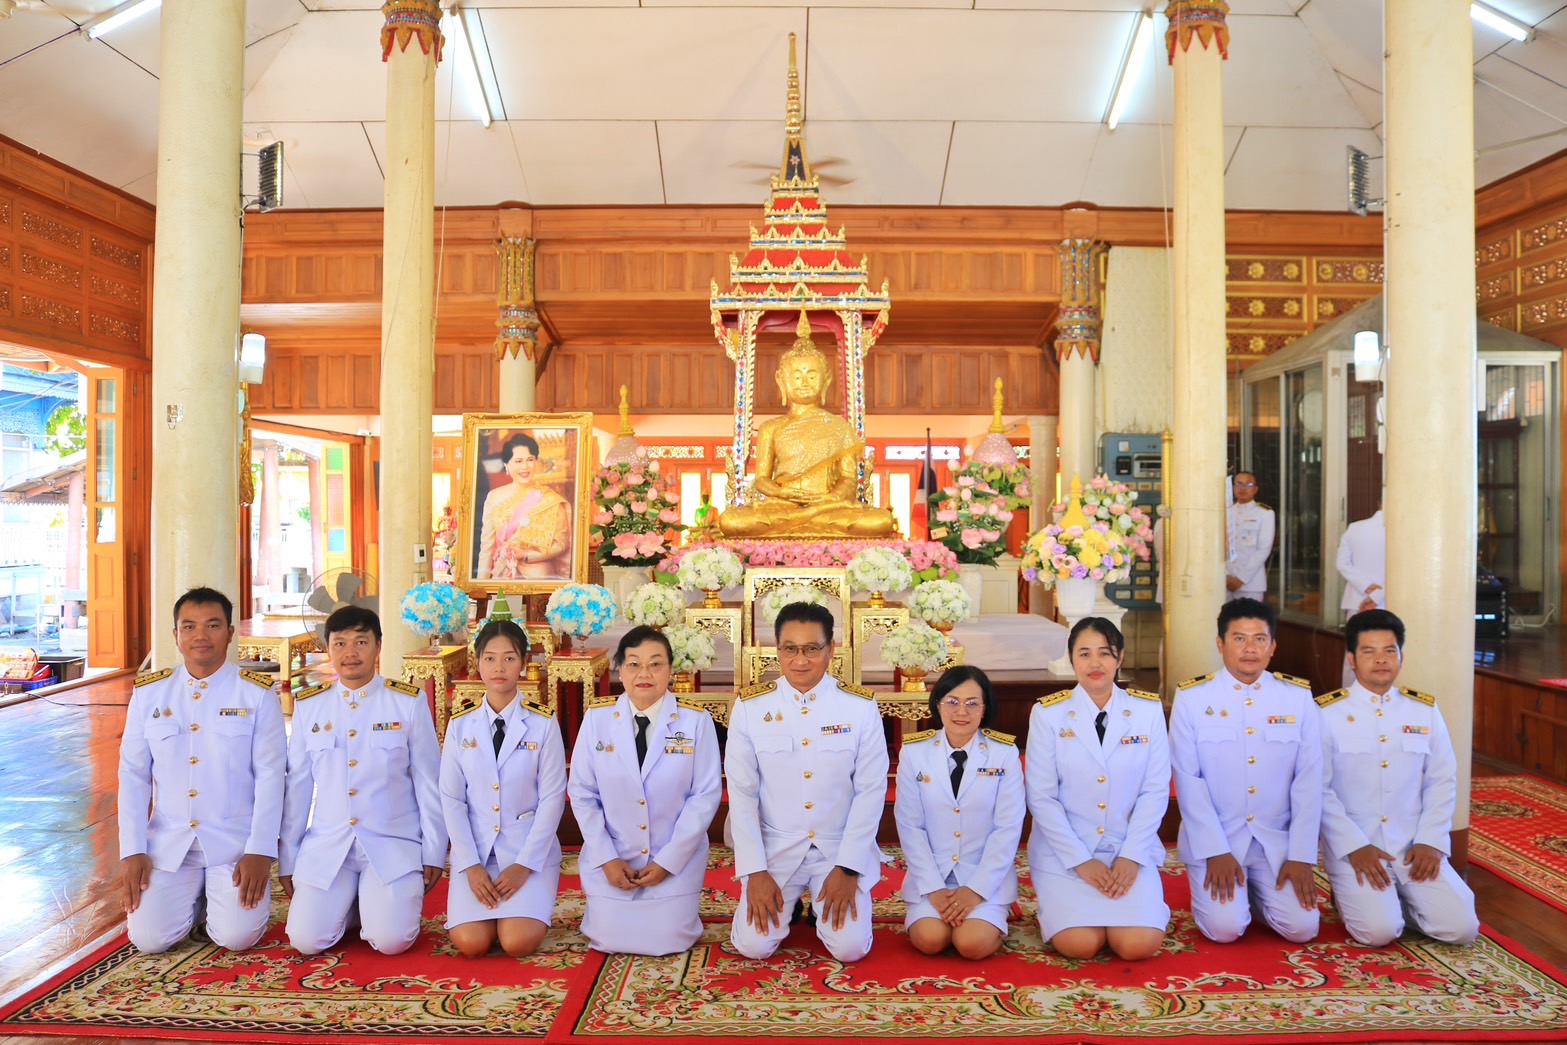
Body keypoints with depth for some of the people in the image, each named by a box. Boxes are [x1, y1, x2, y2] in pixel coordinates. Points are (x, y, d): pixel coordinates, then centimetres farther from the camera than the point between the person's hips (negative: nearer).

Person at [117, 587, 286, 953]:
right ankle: (195, 894, 23)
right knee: (148, 938, -8)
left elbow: (270, 775, -7)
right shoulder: (148, 693, 3)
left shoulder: (257, 694, -6)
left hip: (236, 840, -2)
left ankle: (222, 892, 20)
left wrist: (260, 851, -13)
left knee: (237, 936, -14)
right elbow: (133, 775, 5)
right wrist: (133, 852, -2)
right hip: (168, 842, 3)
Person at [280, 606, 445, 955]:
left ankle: (376, 900, 16)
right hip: (326, 844, 3)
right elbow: (298, 785, 9)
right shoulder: (308, 705, 4)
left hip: (393, 843, -2)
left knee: (391, 941, -17)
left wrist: (433, 853, 0)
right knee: (306, 941, -12)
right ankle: (348, 901, 19)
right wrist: (287, 859, 11)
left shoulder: (409, 702, -4)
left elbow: (428, 781, -1)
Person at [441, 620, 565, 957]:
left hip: (531, 849, -2)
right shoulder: (460, 724, 1)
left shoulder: (543, 723, -6)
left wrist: (524, 865, -12)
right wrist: (471, 865, -8)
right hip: (475, 850, 2)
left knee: (518, 943, -18)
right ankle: (484, 898, 16)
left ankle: (525, 906, 14)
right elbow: (451, 799, 1)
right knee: (472, 943, -15)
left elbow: (552, 798, -6)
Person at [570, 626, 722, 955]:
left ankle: (675, 910, 29)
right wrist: (606, 859, -9)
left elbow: (706, 795, -9)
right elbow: (583, 794, -2)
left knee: (667, 941, -5)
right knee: (611, 941, 0)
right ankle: (602, 907, 33)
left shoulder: (696, 720, -11)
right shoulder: (597, 718, -7)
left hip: (676, 858, -1)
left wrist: (668, 860, -12)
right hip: (612, 857, 1)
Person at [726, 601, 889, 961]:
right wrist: (755, 871, -10)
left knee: (850, 947, -13)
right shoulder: (750, 706, -8)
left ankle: (826, 899, 20)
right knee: (754, 945, -11)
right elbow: (741, 793, -5)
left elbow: (871, 790, -8)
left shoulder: (861, 707, -9)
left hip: (841, 847, 0)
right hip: (775, 847, 1)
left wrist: (846, 868, -12)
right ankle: (787, 901, 21)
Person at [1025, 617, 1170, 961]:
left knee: (1140, 945, -17)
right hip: (1064, 851, -1)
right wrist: (1081, 861, -12)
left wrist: (1132, 856, -10)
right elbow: (1041, 797, -7)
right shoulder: (1047, 713, -6)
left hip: (1130, 848, 2)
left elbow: (1156, 790, -1)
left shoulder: (1148, 710, -1)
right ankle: (1061, 903, 15)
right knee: (1079, 944, -18)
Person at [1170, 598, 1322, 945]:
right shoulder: (1192, 698, -8)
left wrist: (1301, 855, -6)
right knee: (1225, 927, -16)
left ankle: (1257, 891, 21)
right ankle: (1213, 887, 18)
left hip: (1277, 840, 2)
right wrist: (1216, 851, -13)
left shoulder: (1298, 697, -1)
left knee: (1301, 927, -10)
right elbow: (1188, 780, -8)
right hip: (1214, 839, -2)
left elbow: (1309, 780, -2)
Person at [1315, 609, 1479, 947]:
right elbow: (1318, 790, -8)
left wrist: (1430, 842, -5)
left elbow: (1442, 781, 6)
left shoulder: (1425, 710, 6)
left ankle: (1402, 898, 17)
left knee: (1460, 927, -11)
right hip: (1353, 847, -4)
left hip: (1414, 847, 4)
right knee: (1379, 930, -20)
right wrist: (1354, 847, -15)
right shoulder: (1327, 712, -7)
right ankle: (1351, 893, 12)